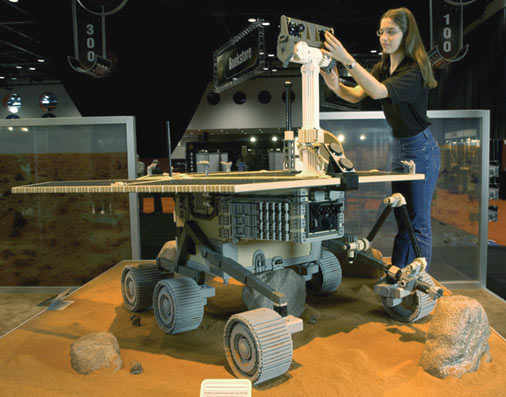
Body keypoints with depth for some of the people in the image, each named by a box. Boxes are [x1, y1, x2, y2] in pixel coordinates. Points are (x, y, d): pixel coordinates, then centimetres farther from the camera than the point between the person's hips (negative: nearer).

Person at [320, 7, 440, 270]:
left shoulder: (414, 70, -20)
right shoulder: (383, 67, 6)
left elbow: (378, 91, -36)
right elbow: (356, 95, -6)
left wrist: (346, 59, -42)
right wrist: (336, 86, -27)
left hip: (421, 149, -8)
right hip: (399, 148, 8)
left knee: (418, 221, -3)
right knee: (401, 218, 15)